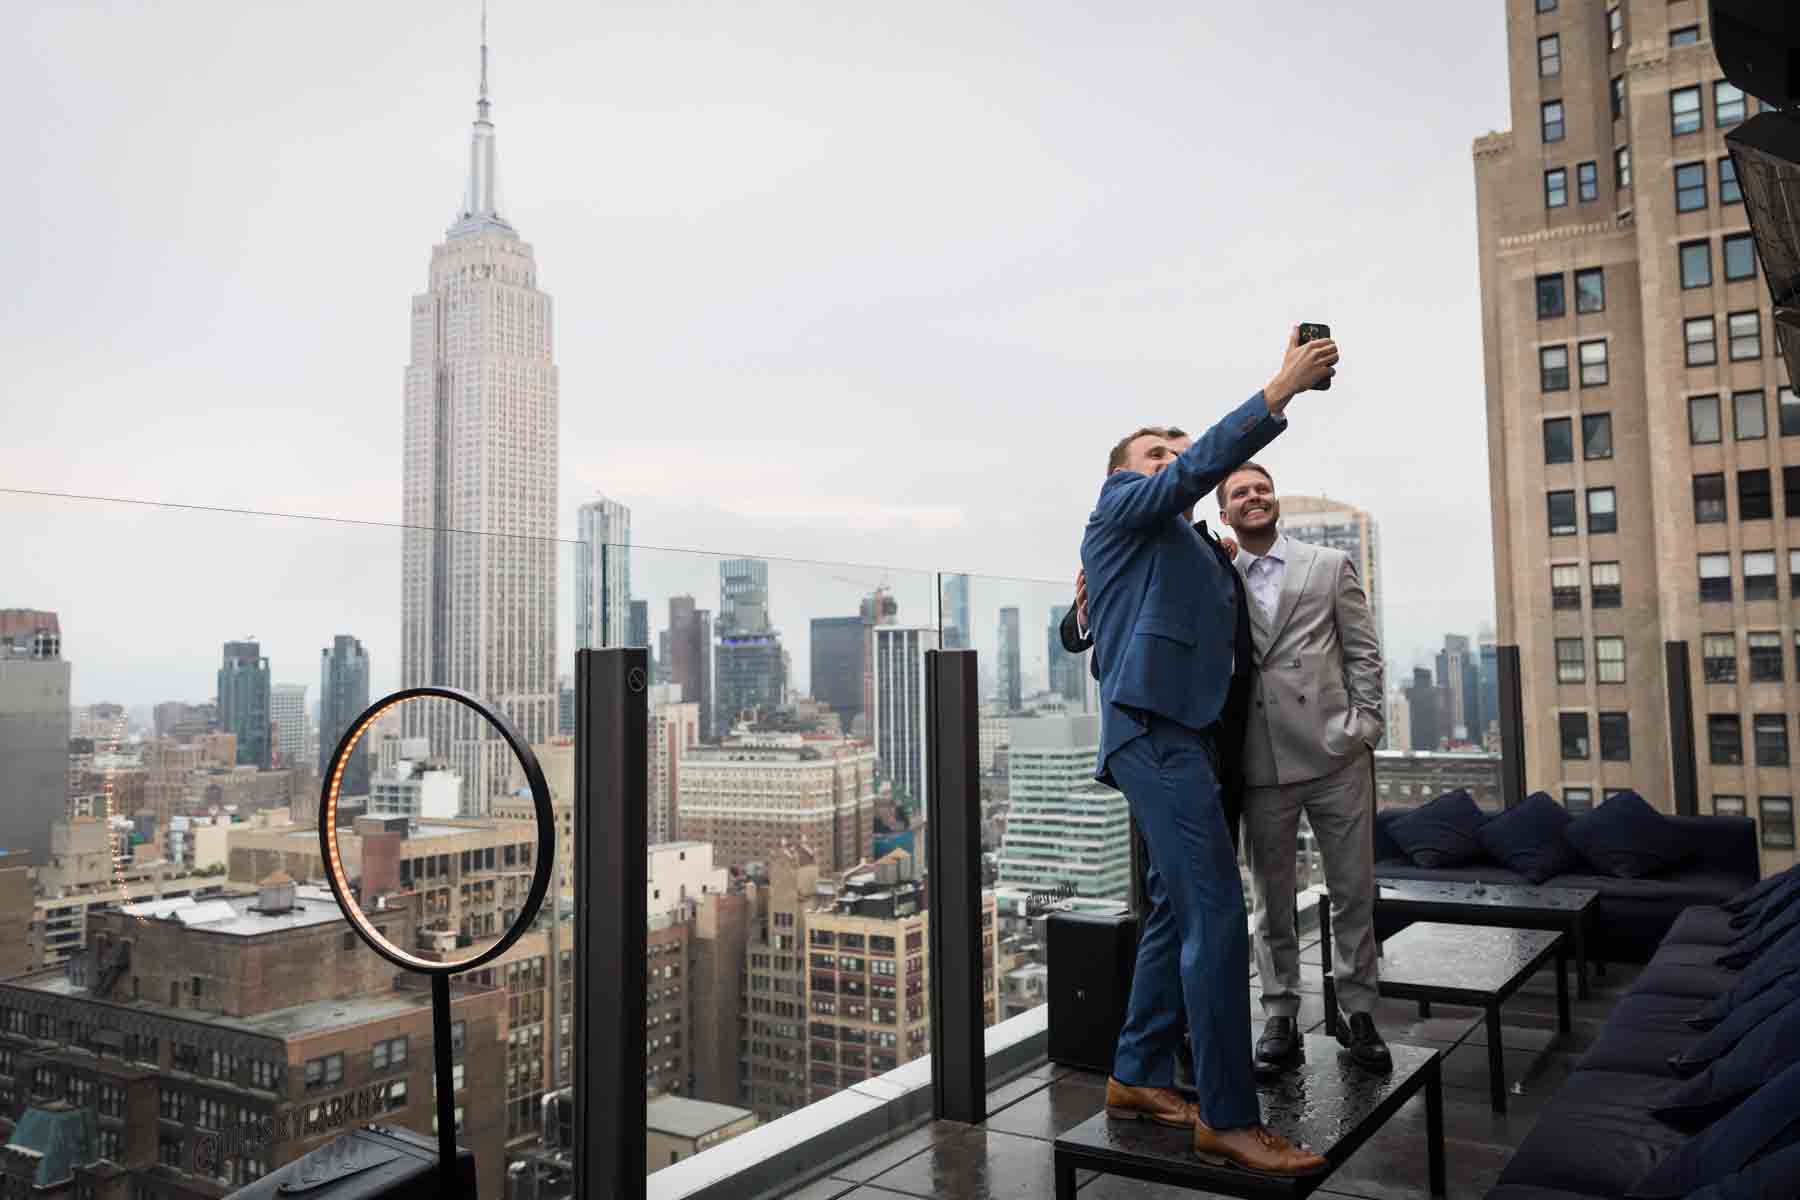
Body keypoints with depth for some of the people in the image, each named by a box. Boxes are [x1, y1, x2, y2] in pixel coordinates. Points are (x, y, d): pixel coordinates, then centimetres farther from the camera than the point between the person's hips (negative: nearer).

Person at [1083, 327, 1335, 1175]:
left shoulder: (1187, 545, 27)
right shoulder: (1121, 504, 3)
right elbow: (1202, 467, -14)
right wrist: (1281, 389, -17)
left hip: (1189, 732, 10)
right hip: (1154, 730, -10)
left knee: (1179, 909, 12)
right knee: (1215, 913, -13)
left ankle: (1137, 1076, 22)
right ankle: (1228, 1118, -8)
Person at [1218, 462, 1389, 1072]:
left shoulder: (1330, 565, 9)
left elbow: (1363, 650, 8)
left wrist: (1363, 723, -2)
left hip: (1334, 753, 0)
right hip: (1261, 763, 0)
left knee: (1354, 891, 6)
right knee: (1271, 898, 9)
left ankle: (1357, 1011, 21)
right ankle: (1279, 1015, 20)